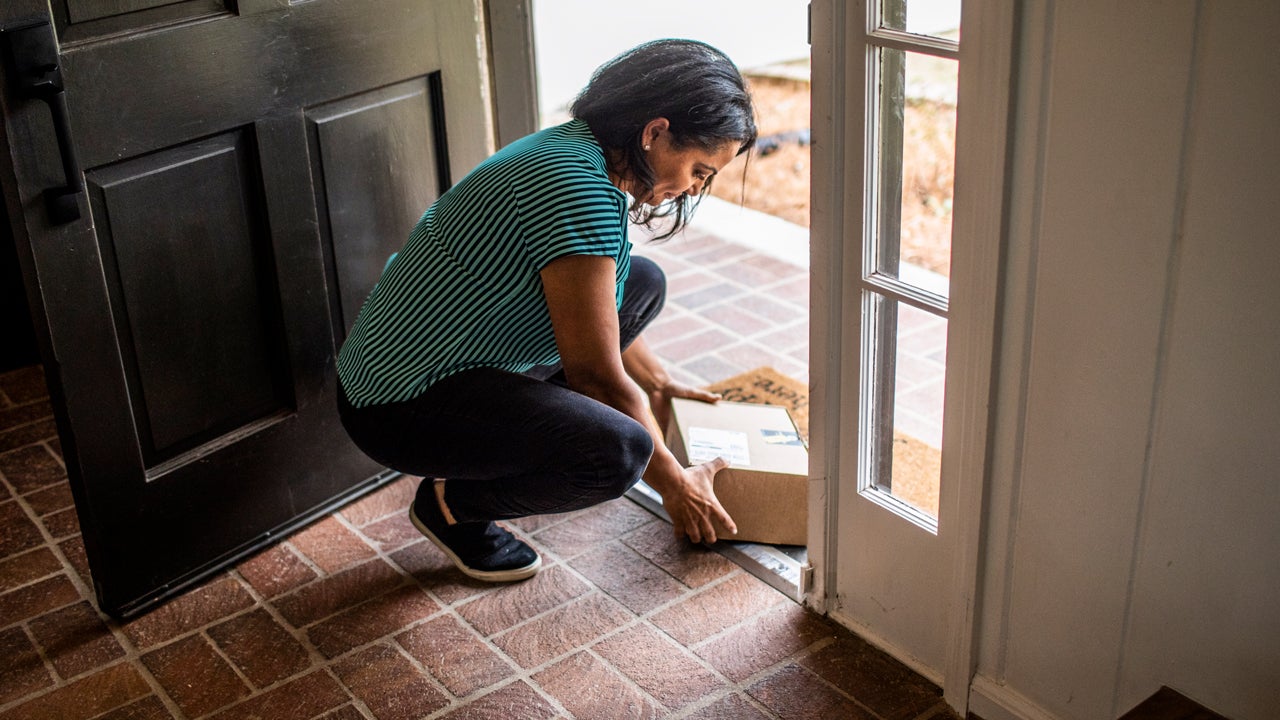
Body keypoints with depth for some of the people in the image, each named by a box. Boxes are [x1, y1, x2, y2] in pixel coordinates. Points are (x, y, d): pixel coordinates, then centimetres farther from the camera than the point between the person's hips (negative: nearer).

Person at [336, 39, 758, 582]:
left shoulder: (575, 150, 4)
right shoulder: (576, 188, -27)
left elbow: (601, 308, 22)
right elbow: (596, 374, -21)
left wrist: (657, 384, 29)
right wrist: (673, 483, -8)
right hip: (401, 408, -10)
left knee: (642, 282, 12)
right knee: (618, 450, -31)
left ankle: (522, 442, 14)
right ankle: (452, 504, -4)